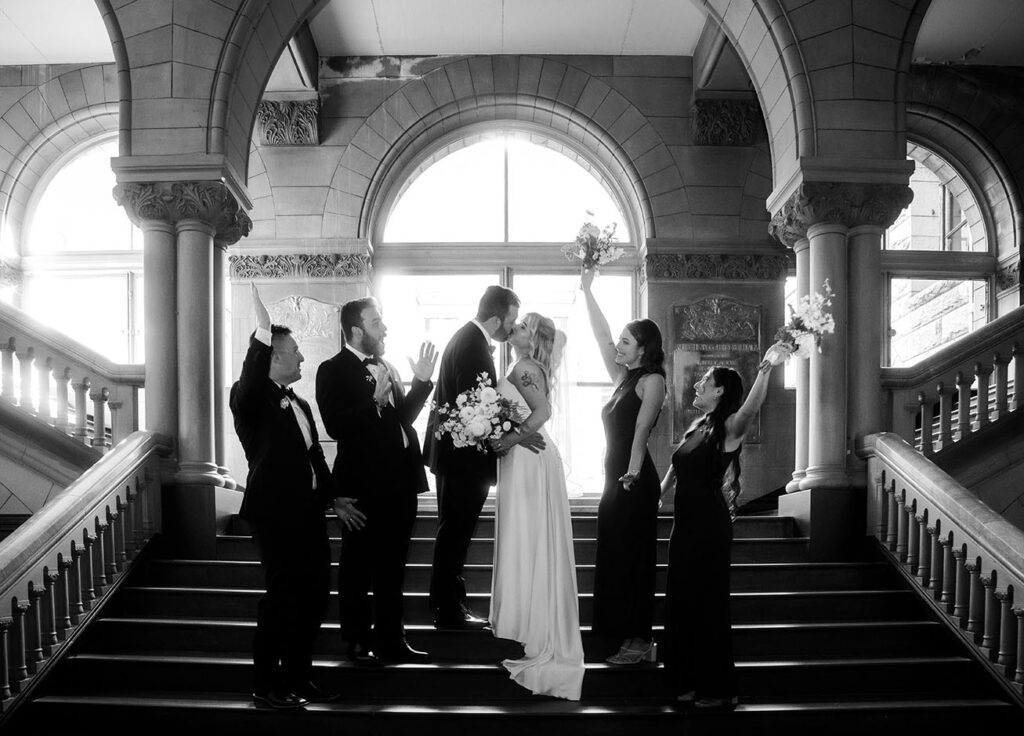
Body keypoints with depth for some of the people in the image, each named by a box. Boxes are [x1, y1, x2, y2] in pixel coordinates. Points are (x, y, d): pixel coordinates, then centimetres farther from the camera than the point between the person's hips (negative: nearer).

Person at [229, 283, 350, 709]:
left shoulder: (299, 405, 18)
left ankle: (298, 677, 30)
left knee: (314, 595, 15)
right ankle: (266, 686, 14)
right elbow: (249, 386, -34)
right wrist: (261, 334, -41)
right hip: (276, 514, -9)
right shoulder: (251, 399, -9)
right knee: (282, 599, -1)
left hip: (309, 514, 9)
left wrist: (332, 497, 22)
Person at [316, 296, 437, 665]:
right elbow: (336, 426, -19)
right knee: (358, 569, 7)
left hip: (399, 482, 7)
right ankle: (358, 641, 21)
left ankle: (391, 640, 26)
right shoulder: (333, 370, -8)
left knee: (392, 569, 15)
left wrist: (422, 381, 7)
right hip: (364, 485, -7)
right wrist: (375, 401, -27)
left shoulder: (387, 367, 15)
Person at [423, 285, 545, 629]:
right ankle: (449, 612, 9)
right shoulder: (473, 347, -21)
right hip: (464, 455, -11)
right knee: (455, 533, -1)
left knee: (454, 533, 16)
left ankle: (449, 605, 25)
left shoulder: (467, 337, 11)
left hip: (453, 450, 11)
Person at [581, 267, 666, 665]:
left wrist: (633, 472, -34)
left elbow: (641, 430, -22)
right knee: (614, 557, 11)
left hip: (634, 481, -9)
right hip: (615, 477, 9)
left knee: (631, 557, -5)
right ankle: (629, 636, 19)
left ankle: (640, 641, 2)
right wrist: (587, 292, 14)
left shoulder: (652, 380, -8)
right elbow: (602, 336, 15)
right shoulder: (624, 378, 15)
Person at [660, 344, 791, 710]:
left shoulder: (728, 428, -13)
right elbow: (675, 469, 25)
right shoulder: (697, 426, 12)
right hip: (685, 522, 8)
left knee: (708, 603, 0)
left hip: (710, 526, -8)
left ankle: (718, 689, 12)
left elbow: (750, 407, -35)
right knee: (681, 601, 15)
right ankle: (689, 681, 29)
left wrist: (765, 368, -48)